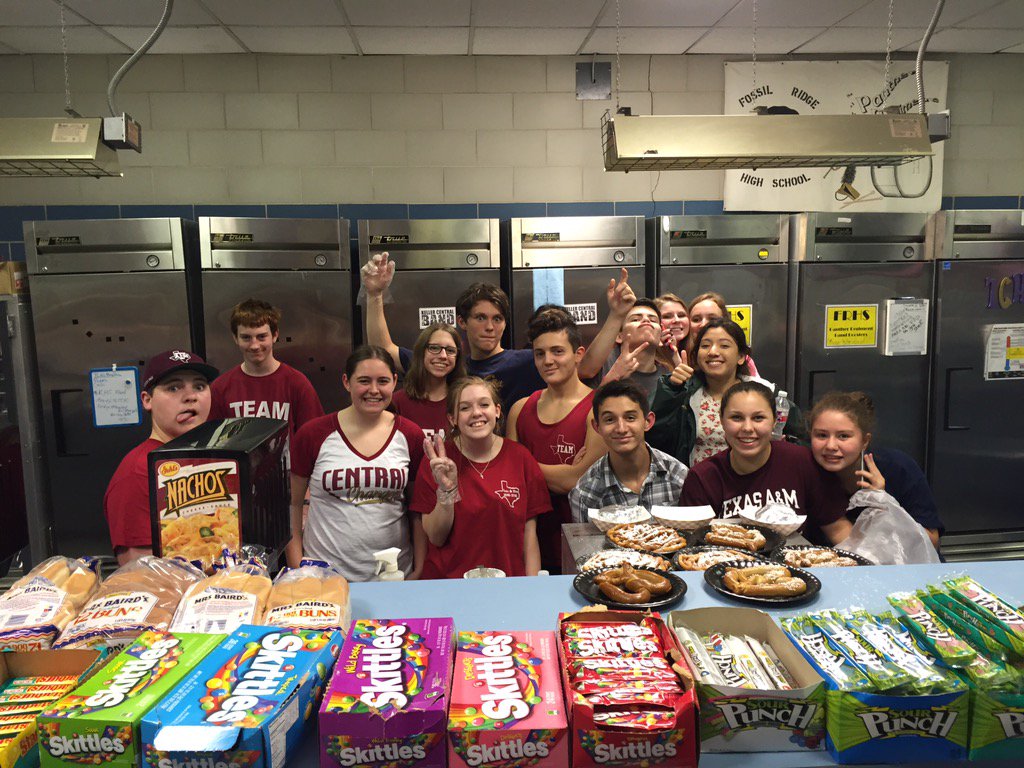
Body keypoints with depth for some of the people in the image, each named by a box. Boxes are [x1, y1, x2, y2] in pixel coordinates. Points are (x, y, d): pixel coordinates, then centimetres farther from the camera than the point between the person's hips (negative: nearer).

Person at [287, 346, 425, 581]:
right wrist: (296, 569, -3)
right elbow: (293, 504, 2)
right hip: (324, 576, -1)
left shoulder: (410, 436, -1)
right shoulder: (312, 435, -6)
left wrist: (420, 568, 1)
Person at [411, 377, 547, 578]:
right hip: (449, 581, -1)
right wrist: (447, 489, -17)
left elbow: (529, 533, 4)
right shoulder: (436, 461, -1)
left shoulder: (520, 458, 1)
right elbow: (436, 538, -3)